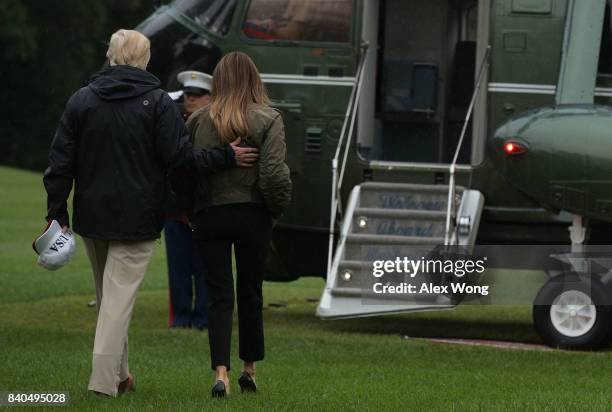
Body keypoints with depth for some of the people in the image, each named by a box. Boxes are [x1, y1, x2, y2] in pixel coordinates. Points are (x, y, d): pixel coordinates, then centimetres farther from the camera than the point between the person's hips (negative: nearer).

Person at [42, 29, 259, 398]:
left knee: (108, 293, 18)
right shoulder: (158, 102, -8)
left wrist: (57, 214, 4)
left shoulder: (82, 100, 4)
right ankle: (104, 379, -10)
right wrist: (226, 157, -2)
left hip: (92, 215, 4)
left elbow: (61, 162, 2)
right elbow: (179, 158, -13)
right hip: (137, 220, -4)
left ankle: (119, 373, 26)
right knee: (120, 294, -3)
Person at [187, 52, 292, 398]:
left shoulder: (199, 120, 0)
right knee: (251, 294, 15)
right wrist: (278, 209, 2)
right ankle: (250, 370, 23)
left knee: (220, 296, 2)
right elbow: (274, 174, -14)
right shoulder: (267, 119, -7)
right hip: (253, 216, -1)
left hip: (209, 216, 1)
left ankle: (221, 372, -13)